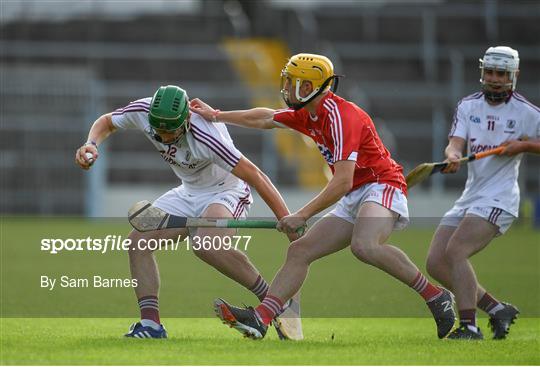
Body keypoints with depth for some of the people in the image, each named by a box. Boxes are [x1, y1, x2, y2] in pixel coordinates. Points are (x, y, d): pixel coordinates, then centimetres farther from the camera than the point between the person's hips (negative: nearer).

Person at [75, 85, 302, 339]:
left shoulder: (205, 136, -36)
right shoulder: (143, 111, -18)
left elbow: (254, 175, -35)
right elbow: (107, 122, 5)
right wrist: (91, 144, -17)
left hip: (226, 192, -7)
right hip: (189, 193, 7)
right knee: (138, 240, -9)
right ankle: (150, 325, -7)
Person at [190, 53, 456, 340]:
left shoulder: (340, 116, -19)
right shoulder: (307, 115, 10)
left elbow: (343, 182, -26)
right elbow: (265, 119, 29)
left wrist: (303, 216, -23)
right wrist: (216, 116, 34)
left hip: (381, 187, -10)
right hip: (352, 201, 10)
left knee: (364, 246, -36)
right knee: (300, 250, 0)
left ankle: (436, 297, -25)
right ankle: (260, 319, -6)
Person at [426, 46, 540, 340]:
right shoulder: (468, 105, 10)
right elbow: (456, 143, -3)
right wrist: (452, 156, -26)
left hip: (498, 199, -7)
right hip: (469, 198, 7)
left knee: (455, 251, -25)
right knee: (436, 262, -1)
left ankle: (469, 326, -24)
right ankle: (497, 309, 9)